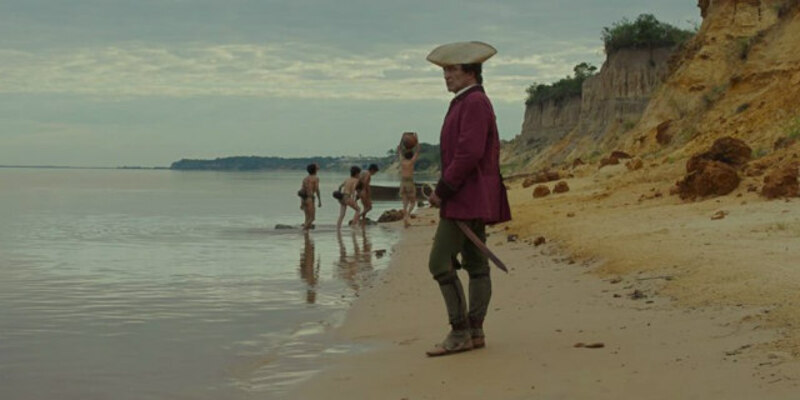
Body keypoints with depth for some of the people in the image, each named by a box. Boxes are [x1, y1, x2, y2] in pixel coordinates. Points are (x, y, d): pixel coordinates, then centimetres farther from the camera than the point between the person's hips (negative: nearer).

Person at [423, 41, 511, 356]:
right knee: (476, 265, 10)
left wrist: (442, 190, -16)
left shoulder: (474, 103, -14)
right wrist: (446, 191, 15)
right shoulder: (468, 102, 19)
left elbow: (469, 153, -23)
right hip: (474, 200, 11)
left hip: (467, 198, -11)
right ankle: (475, 332, 13)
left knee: (440, 262, -11)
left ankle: (460, 332, -8)